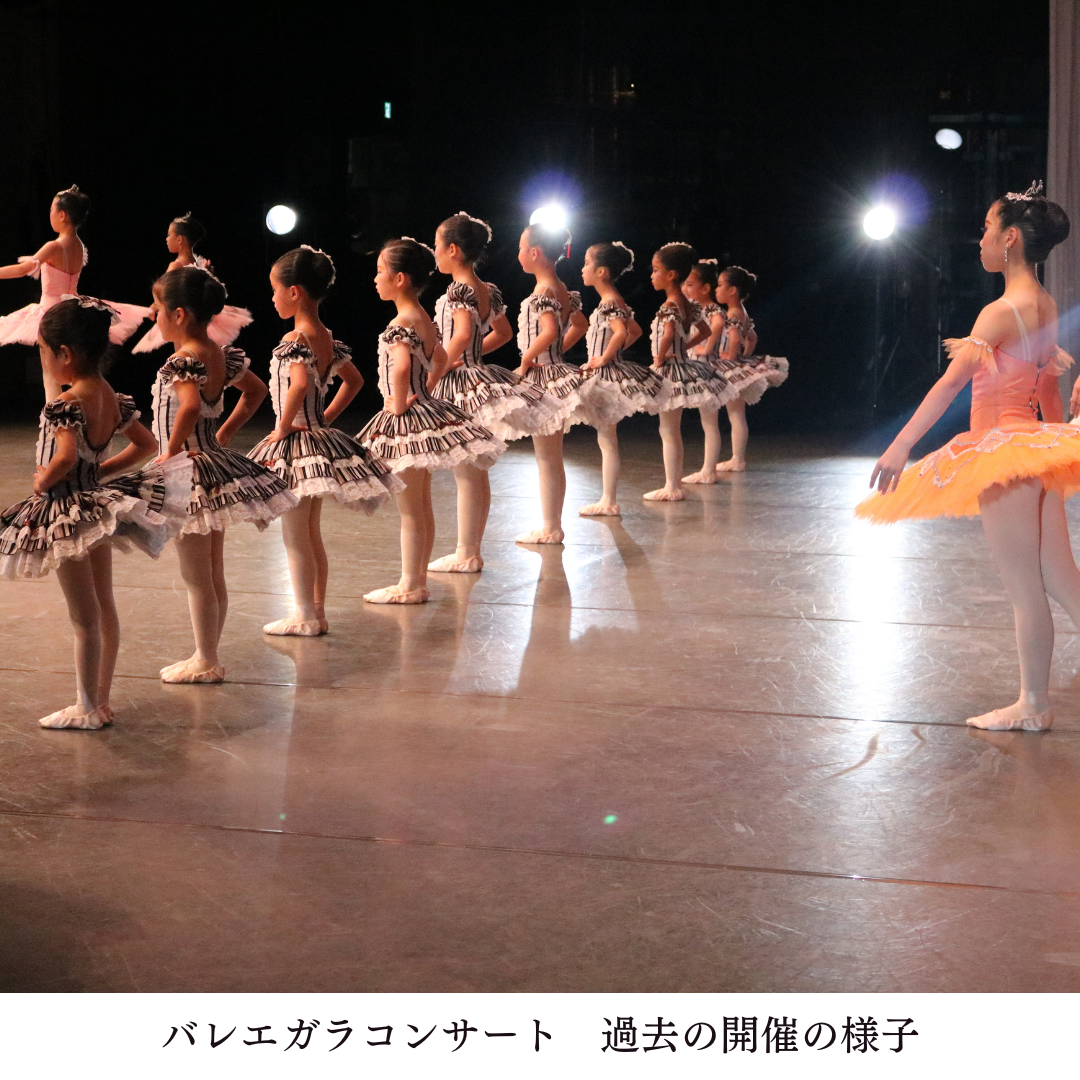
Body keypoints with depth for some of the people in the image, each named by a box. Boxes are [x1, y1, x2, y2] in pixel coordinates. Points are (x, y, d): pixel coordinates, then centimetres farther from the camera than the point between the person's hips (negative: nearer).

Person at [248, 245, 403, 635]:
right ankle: (317, 612, 22)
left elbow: (299, 385, -36)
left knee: (295, 538, 1)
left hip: (295, 443, -9)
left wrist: (284, 426, -23)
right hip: (319, 440, 9)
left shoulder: (295, 341, -19)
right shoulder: (327, 339, 8)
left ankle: (305, 618, 7)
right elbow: (353, 380, 20)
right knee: (312, 535, 16)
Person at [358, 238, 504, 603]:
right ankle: (419, 579, 21)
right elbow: (440, 359, 25)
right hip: (425, 415, 9)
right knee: (422, 505, 14)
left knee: (409, 510, -2)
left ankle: (409, 586, 5)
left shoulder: (401, 323, -20)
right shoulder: (425, 319, 9)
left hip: (406, 422, -9)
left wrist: (399, 405, -23)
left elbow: (400, 367, -36)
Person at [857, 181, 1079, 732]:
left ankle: (1034, 703, 10)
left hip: (1004, 453, -8)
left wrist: (901, 445, -29)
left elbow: (954, 379, -25)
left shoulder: (1003, 310, -16)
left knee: (1025, 588, 1)